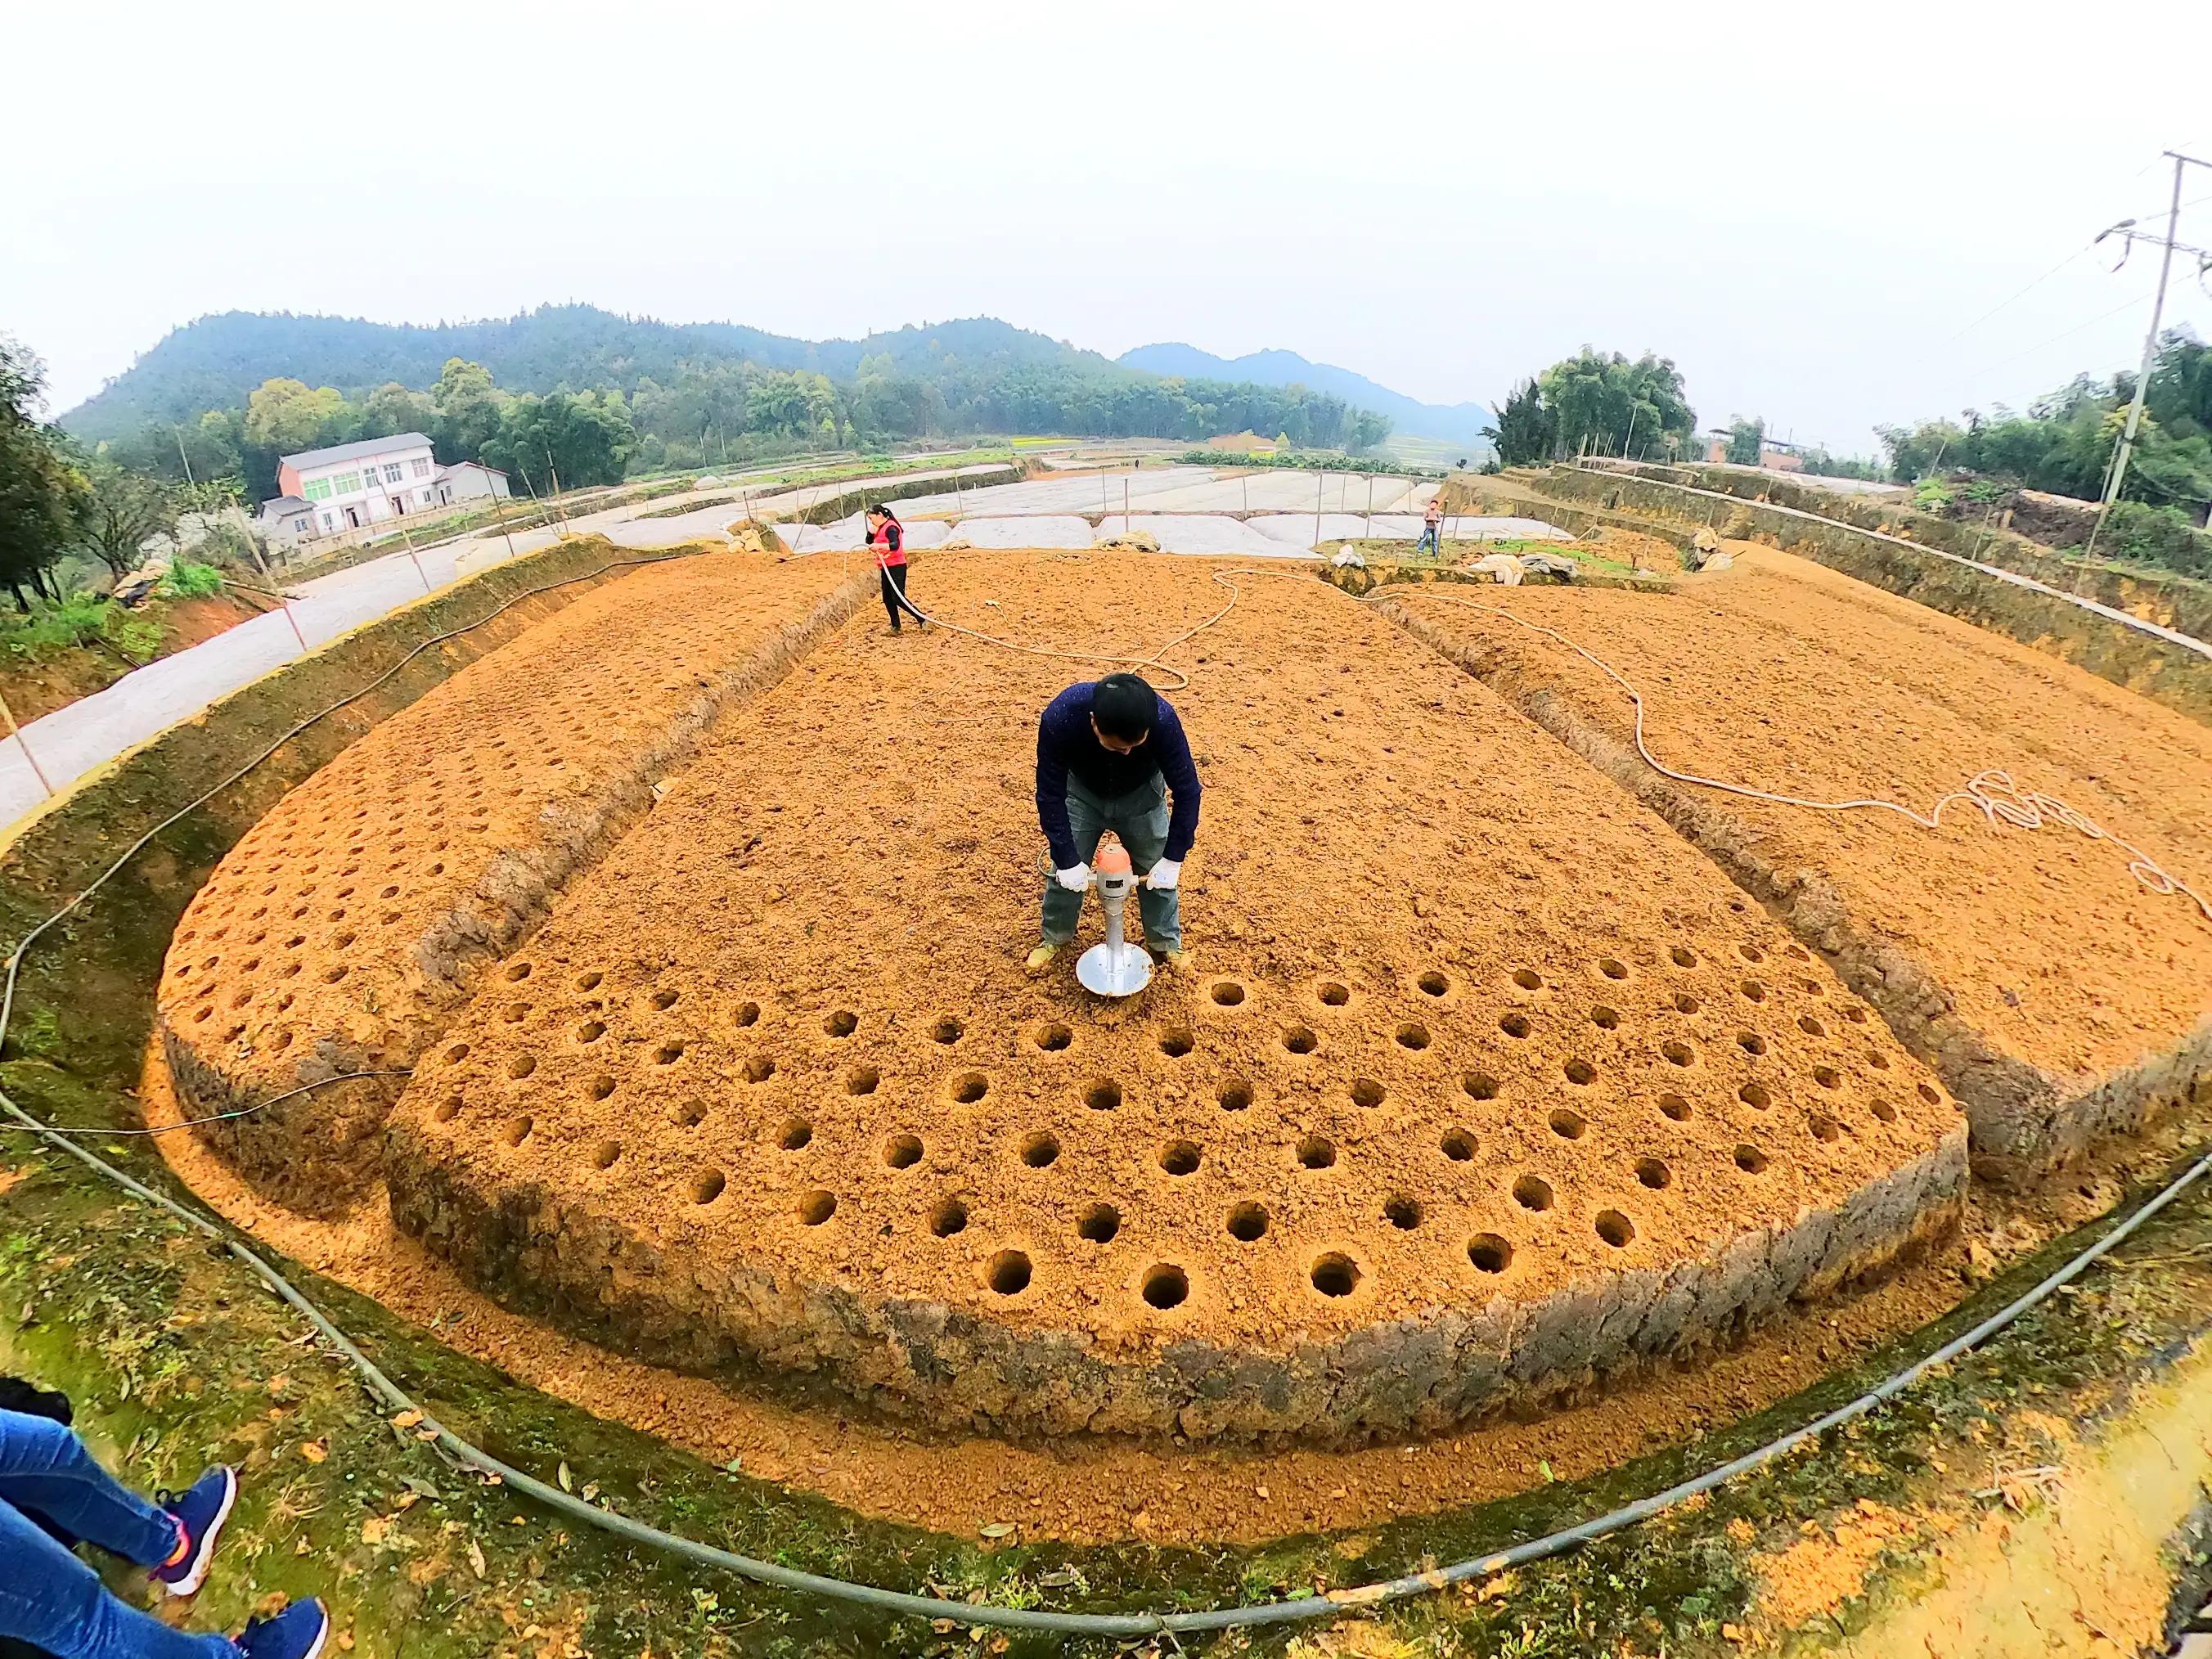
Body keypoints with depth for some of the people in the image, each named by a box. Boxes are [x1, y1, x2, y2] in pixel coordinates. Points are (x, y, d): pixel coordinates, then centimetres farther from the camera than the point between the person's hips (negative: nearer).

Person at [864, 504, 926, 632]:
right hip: (886, 568, 10)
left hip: (896, 567, -10)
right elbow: (869, 543, 22)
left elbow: (895, 545, -31)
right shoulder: (881, 528, 13)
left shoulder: (890, 527, -15)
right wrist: (871, 532, 3)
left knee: (898, 598, -13)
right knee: (888, 599, 10)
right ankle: (895, 626, 19)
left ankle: (923, 619, -7)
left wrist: (879, 546, -42)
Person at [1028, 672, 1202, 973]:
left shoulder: (1162, 720, -40)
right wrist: (1068, 860, -24)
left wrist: (1173, 858, -22)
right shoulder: (1059, 718, -40)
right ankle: (1054, 938, 30)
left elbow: (1187, 790, -25)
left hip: (1141, 795, 0)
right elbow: (1050, 795, -27)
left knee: (1158, 872, 5)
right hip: (1081, 792, 0)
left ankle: (1166, 943, 29)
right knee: (1064, 871, 4)